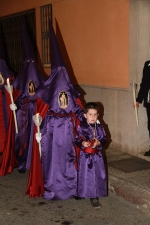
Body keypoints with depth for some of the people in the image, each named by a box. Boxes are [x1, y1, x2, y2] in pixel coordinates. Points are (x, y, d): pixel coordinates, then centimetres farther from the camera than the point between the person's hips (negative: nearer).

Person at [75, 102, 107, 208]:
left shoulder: (99, 126, 1)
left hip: (97, 155, 3)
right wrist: (82, 143, -25)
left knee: (98, 175, 7)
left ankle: (94, 196, 18)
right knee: (86, 176, 4)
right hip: (85, 155, -3)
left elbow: (104, 138, 4)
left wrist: (99, 142, -15)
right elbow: (77, 139, -6)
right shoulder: (81, 127, -8)